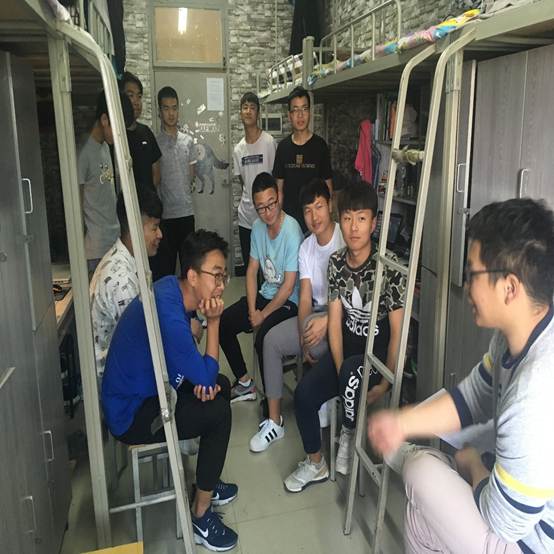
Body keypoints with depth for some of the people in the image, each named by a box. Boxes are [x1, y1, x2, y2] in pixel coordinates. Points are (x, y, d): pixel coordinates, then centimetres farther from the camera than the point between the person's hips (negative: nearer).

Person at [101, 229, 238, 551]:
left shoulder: (175, 291, -3)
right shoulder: (168, 314, -33)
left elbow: (189, 360, 9)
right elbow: (205, 375, -23)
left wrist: (201, 379, -9)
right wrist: (214, 320, -23)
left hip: (149, 390, 10)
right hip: (132, 416, -10)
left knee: (221, 386, 12)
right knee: (218, 412, -18)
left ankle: (207, 481, 26)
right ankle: (202, 517, -2)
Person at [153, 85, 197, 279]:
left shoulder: (188, 141, 9)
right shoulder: (154, 142, -3)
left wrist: (180, 192, 6)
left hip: (186, 211, 4)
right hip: (164, 213, -3)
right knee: (164, 265, 3)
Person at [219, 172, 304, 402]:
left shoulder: (292, 231, -24)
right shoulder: (258, 227, -1)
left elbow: (288, 287, -22)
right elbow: (252, 271, 6)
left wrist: (262, 315, -12)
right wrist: (252, 311, -5)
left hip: (288, 302, -8)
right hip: (265, 294, 8)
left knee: (262, 339, -30)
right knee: (222, 323, -1)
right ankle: (245, 383, 14)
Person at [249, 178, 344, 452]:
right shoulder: (306, 247, 6)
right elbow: (305, 297, 0)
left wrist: (326, 321, -30)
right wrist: (303, 339, -14)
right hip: (316, 315, 7)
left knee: (309, 325, -33)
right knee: (272, 339, -8)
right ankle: (274, 421, 3)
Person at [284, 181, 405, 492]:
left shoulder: (389, 266, -21)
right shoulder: (337, 262, -5)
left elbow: (398, 331, -17)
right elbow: (335, 320, -3)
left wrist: (385, 383, -17)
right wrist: (339, 373, -12)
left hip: (379, 353, -5)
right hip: (347, 348, 5)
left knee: (351, 370, -35)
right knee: (304, 393, -13)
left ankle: (351, 433, -4)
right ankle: (316, 464, 12)